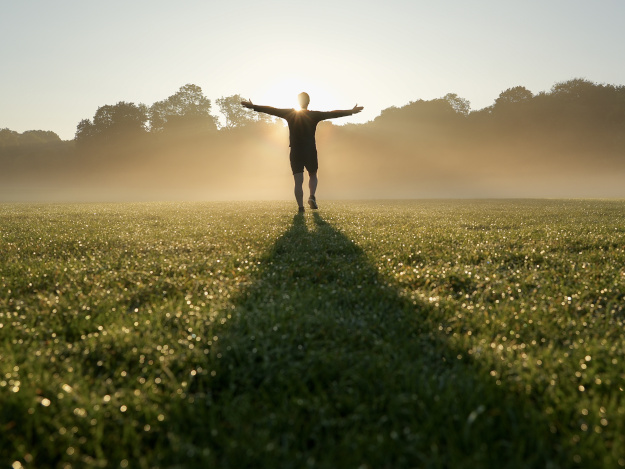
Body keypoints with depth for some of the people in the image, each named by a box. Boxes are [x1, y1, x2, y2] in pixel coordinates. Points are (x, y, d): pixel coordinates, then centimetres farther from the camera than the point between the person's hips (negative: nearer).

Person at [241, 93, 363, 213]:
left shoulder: (290, 114, 0)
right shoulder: (314, 115, -1)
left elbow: (272, 110, 1)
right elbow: (333, 114, 4)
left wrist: (254, 107, 8)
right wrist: (351, 111, 13)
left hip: (295, 152, 0)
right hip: (311, 152, 0)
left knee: (298, 181, 1)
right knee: (313, 175, 21)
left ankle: (301, 207, -6)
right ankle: (312, 197, -2)